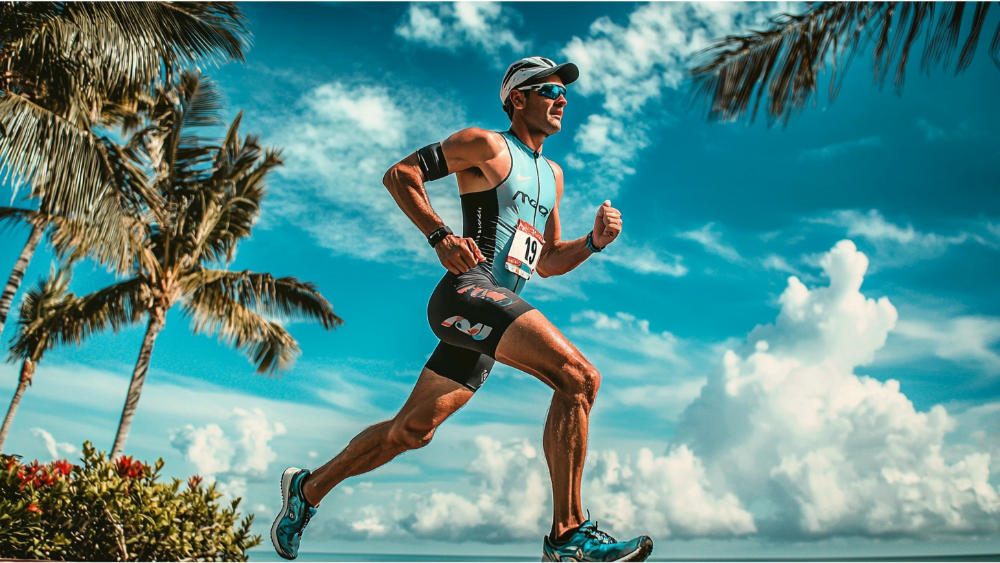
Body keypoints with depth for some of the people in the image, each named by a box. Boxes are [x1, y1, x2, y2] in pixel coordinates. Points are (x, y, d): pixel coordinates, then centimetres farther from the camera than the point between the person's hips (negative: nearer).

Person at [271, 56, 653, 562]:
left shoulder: (552, 175, 26)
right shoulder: (488, 145, 2)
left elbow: (545, 263, 27)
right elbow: (399, 173, -2)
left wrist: (593, 241, 9)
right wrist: (440, 237, -15)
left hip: (499, 308, 9)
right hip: (468, 291, -9)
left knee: (412, 431, 13)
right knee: (579, 378, -24)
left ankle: (308, 488, 31)